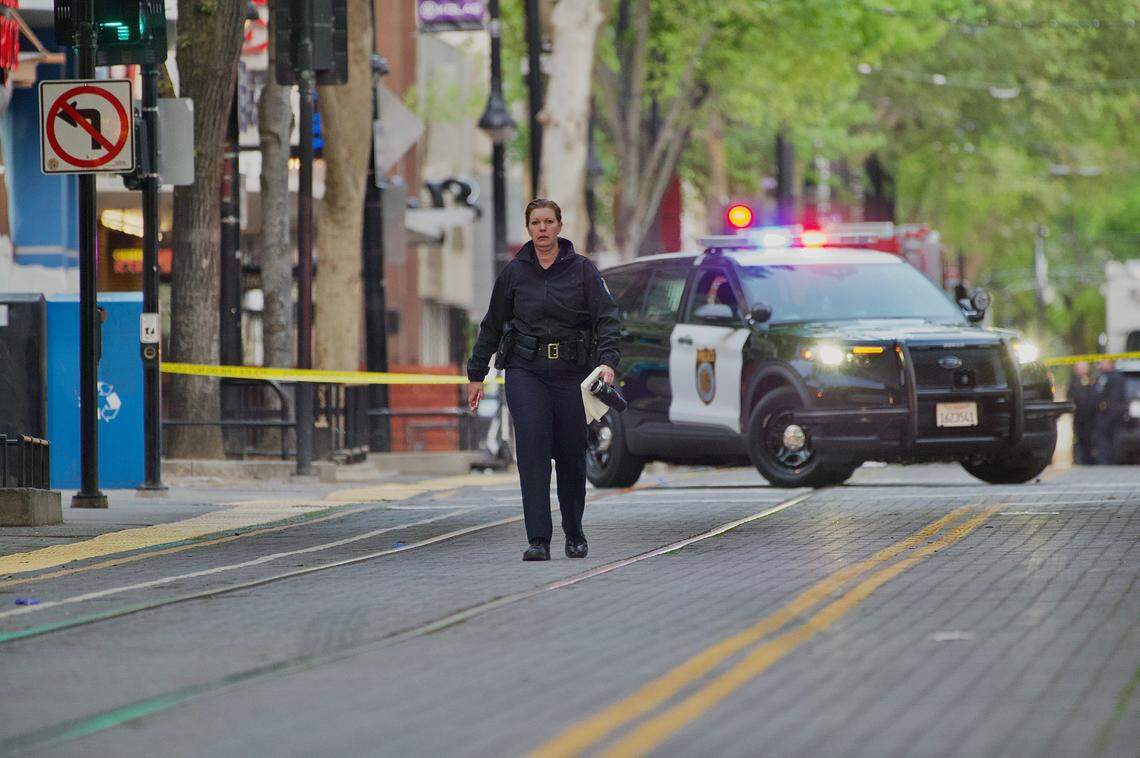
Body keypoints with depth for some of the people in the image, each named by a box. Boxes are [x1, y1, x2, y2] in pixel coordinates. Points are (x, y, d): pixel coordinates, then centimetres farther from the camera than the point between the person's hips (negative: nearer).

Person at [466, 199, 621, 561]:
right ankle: (538, 540, -16)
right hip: (525, 371, 0)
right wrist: (476, 374, 13)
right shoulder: (514, 272, 5)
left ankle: (574, 534, 26)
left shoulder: (582, 269, 1)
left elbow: (607, 317, -6)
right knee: (532, 449, -14)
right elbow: (492, 326, 13)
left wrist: (607, 361, -22)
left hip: (571, 372, 0)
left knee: (571, 454, 5)